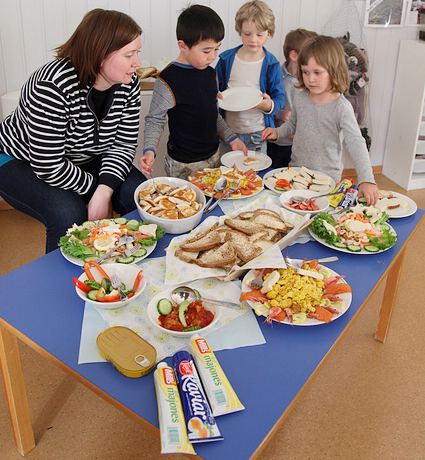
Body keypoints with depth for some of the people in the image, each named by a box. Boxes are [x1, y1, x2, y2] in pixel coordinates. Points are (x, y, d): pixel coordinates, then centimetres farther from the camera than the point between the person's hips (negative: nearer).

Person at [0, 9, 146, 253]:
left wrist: (104, 191, -26)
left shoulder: (128, 82, -14)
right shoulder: (53, 87, -34)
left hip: (83, 159, 6)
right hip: (22, 161, -5)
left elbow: (124, 144, -11)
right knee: (69, 214, -32)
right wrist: (95, 189, -21)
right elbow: (49, 167, -31)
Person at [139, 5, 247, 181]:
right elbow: (154, 120, -13)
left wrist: (232, 138, 14)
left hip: (214, 157, 7)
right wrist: (149, 150, -27)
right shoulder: (168, 81, -18)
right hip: (183, 166, -7)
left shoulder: (210, 73, 5)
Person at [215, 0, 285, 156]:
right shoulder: (226, 60, 0)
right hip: (228, 131, 2)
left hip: (257, 135, -1)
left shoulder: (272, 65, -4)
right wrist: (216, 97, -13)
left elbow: (280, 98, -3)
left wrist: (269, 105, -25)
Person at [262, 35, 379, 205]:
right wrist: (277, 132, -1)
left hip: (327, 177, -4)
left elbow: (356, 144, -25)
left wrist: (366, 180, -37)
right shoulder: (300, 98, -2)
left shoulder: (342, 107, -17)